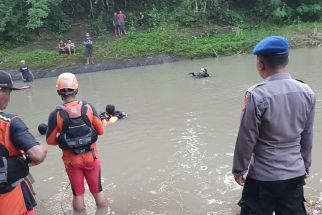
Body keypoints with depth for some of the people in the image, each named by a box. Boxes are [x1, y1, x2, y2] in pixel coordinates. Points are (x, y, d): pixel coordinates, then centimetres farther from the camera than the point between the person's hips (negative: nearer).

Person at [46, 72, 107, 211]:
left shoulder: (56, 114, -19)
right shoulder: (88, 107, -15)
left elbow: (50, 141, -10)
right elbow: (101, 130, -5)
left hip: (72, 160, -1)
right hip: (91, 157, 1)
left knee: (78, 194, 19)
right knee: (97, 191, 20)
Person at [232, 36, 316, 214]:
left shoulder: (258, 95, -20)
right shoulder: (307, 92, -3)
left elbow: (247, 138, -13)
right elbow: (307, 137, 7)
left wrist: (239, 169, 0)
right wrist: (305, 166, 20)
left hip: (263, 176, -5)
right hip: (296, 174, 5)